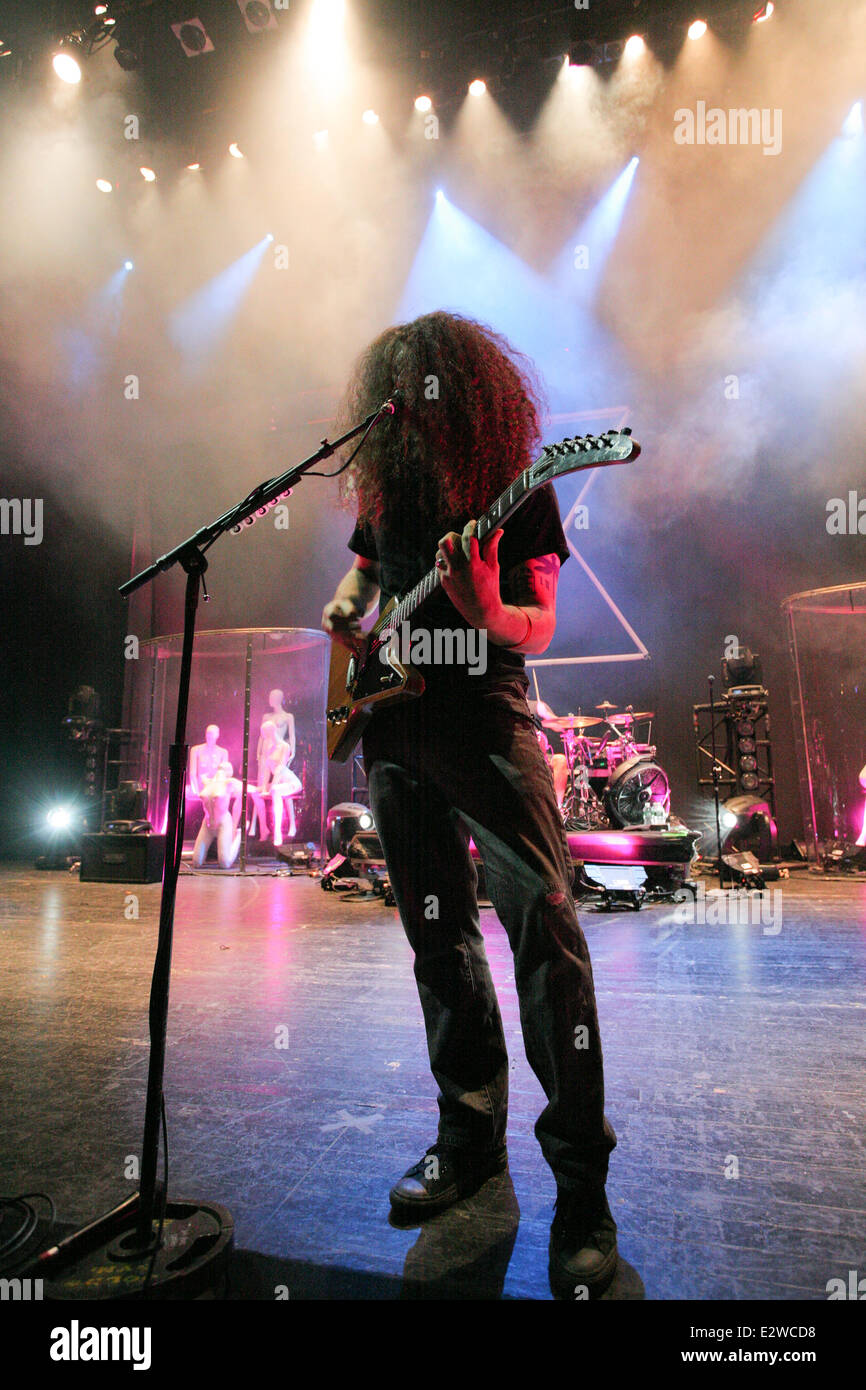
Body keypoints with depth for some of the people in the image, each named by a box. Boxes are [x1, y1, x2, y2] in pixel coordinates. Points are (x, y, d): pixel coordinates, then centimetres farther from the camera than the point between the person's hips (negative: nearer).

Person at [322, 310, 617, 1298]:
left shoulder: (518, 485, 0)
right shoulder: (385, 483, 15)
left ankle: (582, 1184, -2)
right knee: (439, 941, 9)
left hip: (483, 717, -5)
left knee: (542, 919, -16)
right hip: (392, 728, 5)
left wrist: (484, 612, -28)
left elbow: (539, 629, -6)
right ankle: (471, 1136, 24)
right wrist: (344, 607, 6)